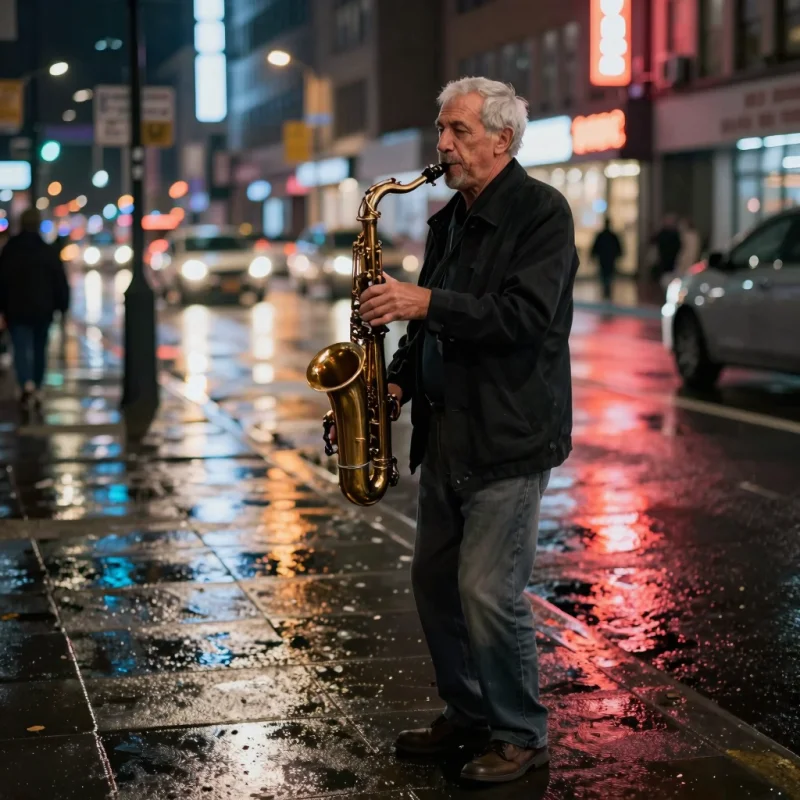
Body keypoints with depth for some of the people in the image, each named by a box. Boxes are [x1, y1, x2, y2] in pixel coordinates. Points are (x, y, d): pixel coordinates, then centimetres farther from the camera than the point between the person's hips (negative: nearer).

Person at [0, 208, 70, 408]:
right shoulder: (48, 251, -2)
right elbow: (60, 282, -3)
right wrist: (62, 305, 5)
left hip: (17, 310, -1)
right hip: (42, 309, 1)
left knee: (21, 348, -5)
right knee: (39, 348, 14)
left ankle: (27, 384, -28)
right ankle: (37, 388, 20)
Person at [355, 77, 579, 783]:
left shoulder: (542, 213, -10)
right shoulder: (450, 221, 15)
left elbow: (525, 315, -22)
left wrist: (425, 303, -24)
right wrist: (398, 382, 7)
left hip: (510, 439, -8)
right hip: (446, 434, 9)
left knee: (490, 592, -8)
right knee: (435, 580, 13)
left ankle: (522, 736, 9)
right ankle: (467, 714, 28)